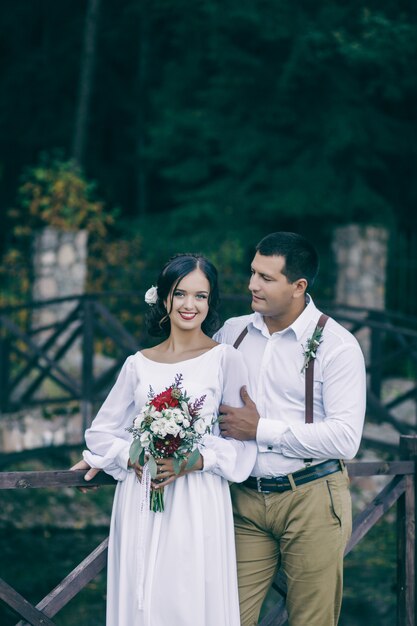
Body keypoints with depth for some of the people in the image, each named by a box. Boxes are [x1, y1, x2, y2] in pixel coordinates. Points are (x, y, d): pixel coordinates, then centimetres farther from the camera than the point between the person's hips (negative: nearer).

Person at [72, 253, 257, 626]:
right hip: (140, 501, 3)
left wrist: (193, 461, -16)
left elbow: (241, 440, -3)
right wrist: (131, 457, -7)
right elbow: (103, 431, 12)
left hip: (198, 504, -3)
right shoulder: (138, 365, 8)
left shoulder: (225, 359, -1)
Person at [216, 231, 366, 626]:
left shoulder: (336, 345, -8)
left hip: (311, 499, -4)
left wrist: (261, 429, -16)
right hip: (245, 498, 4)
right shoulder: (232, 333, 7)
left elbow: (345, 439, -17)